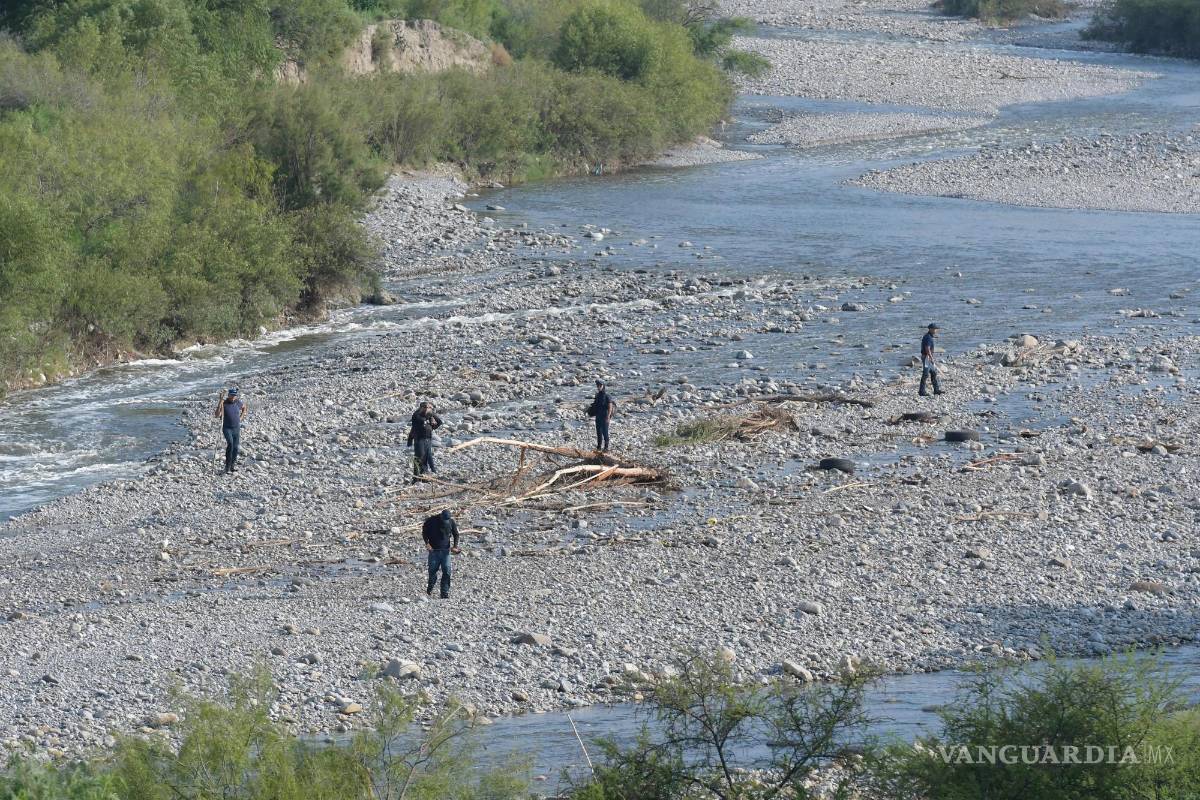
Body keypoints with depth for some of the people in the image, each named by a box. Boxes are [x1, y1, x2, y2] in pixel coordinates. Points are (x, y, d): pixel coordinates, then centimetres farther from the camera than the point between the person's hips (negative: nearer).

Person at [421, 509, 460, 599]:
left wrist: (455, 546, -1)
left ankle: (445, 594, -2)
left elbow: (456, 534, 11)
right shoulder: (432, 521, -9)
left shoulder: (451, 522, -3)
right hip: (434, 550, -1)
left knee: (447, 572, -7)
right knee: (433, 571, 2)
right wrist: (427, 543, -10)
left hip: (446, 551, 1)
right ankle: (429, 590, 27)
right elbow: (424, 531, 2)